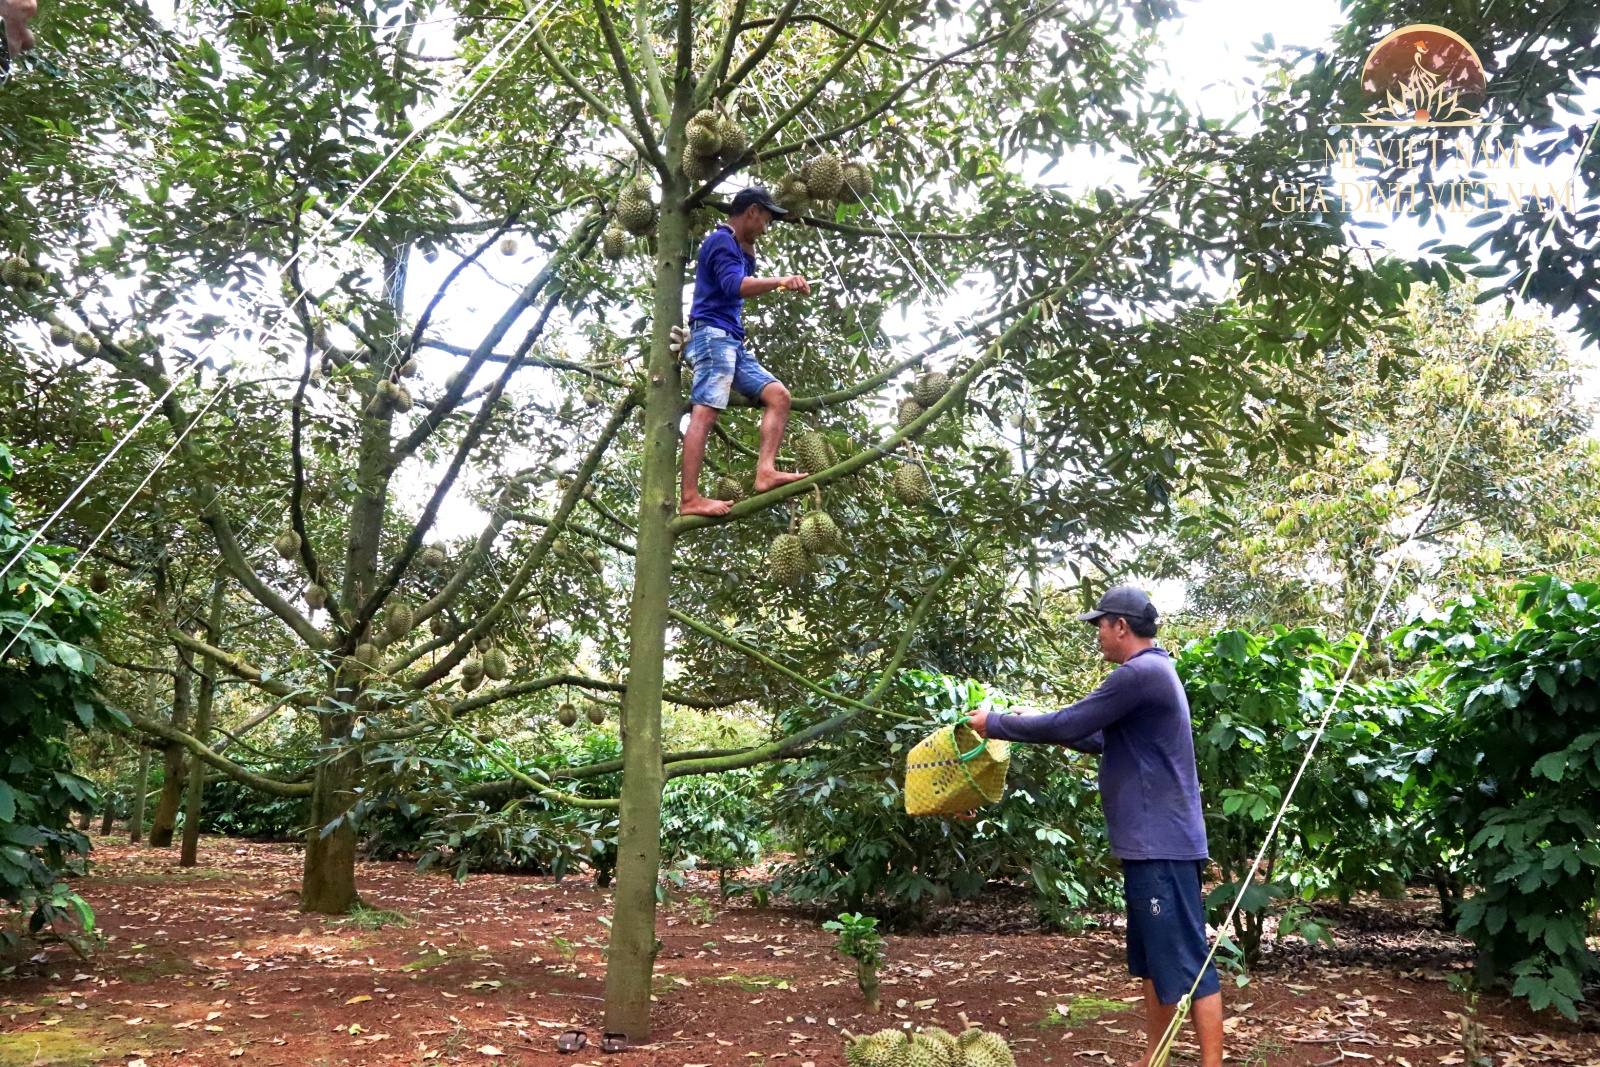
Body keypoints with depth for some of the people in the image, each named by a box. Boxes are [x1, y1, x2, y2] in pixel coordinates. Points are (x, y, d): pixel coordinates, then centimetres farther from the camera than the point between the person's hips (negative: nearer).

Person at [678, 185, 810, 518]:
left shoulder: (737, 247, 27)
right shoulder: (721, 240, -4)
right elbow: (734, 285, -21)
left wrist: (749, 249, 26)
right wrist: (781, 282, -32)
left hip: (731, 341, 10)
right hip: (713, 334, -10)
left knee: (778, 394, -1)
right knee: (705, 412, -20)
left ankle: (765, 472, -16)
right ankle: (690, 499, -28)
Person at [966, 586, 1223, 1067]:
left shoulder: (1140, 673, -18)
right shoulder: (1152, 672, 16)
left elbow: (1067, 725, -16)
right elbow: (1102, 739, 23)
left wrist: (993, 723, -5)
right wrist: (1040, 725, 18)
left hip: (1162, 844, -11)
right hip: (1151, 843, 11)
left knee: (1187, 959, -5)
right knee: (1154, 957, 17)